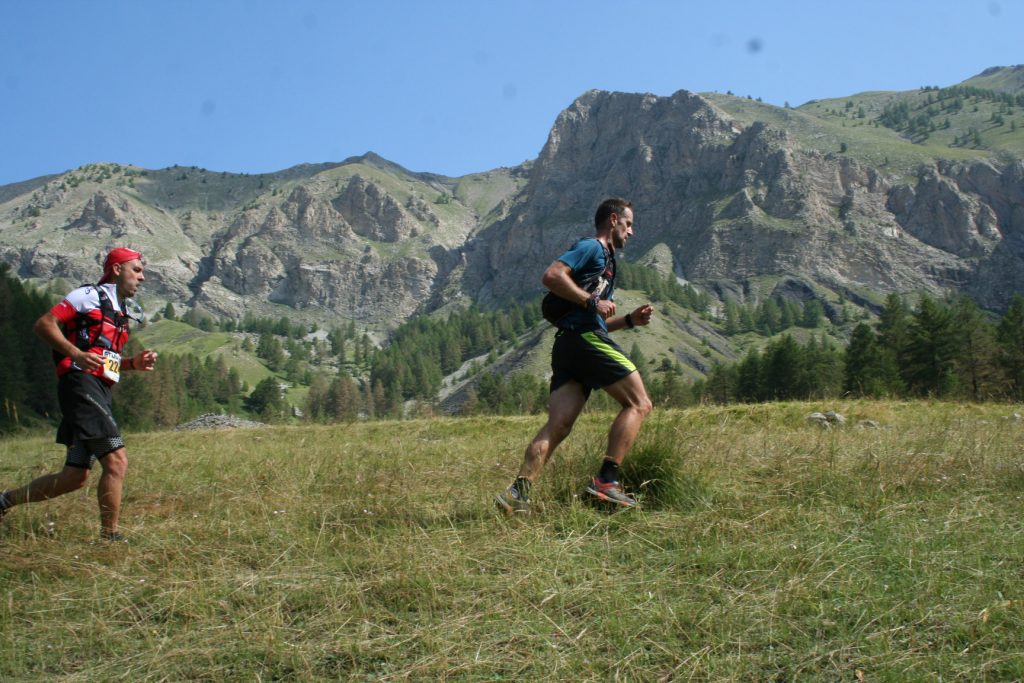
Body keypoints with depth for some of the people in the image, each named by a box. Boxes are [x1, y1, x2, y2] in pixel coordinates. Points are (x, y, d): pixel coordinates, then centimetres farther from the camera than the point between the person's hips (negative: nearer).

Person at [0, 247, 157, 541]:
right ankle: (110, 536, -11)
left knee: (75, 477, 10)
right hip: (81, 384, -9)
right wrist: (76, 353, -21)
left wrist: (133, 363, 9)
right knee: (116, 461, -16)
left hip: (99, 393, 9)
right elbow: (43, 324, -8)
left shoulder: (119, 313, 24)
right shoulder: (89, 296, -1)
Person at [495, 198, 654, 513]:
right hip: (585, 338, -9)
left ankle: (518, 492, -15)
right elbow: (551, 276, -14)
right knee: (638, 404, -4)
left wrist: (630, 319, 20)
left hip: (567, 345, 9)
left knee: (558, 425, -4)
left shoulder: (604, 259, 33)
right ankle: (606, 481, -12)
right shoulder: (591, 247, 3)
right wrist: (591, 301, -15)